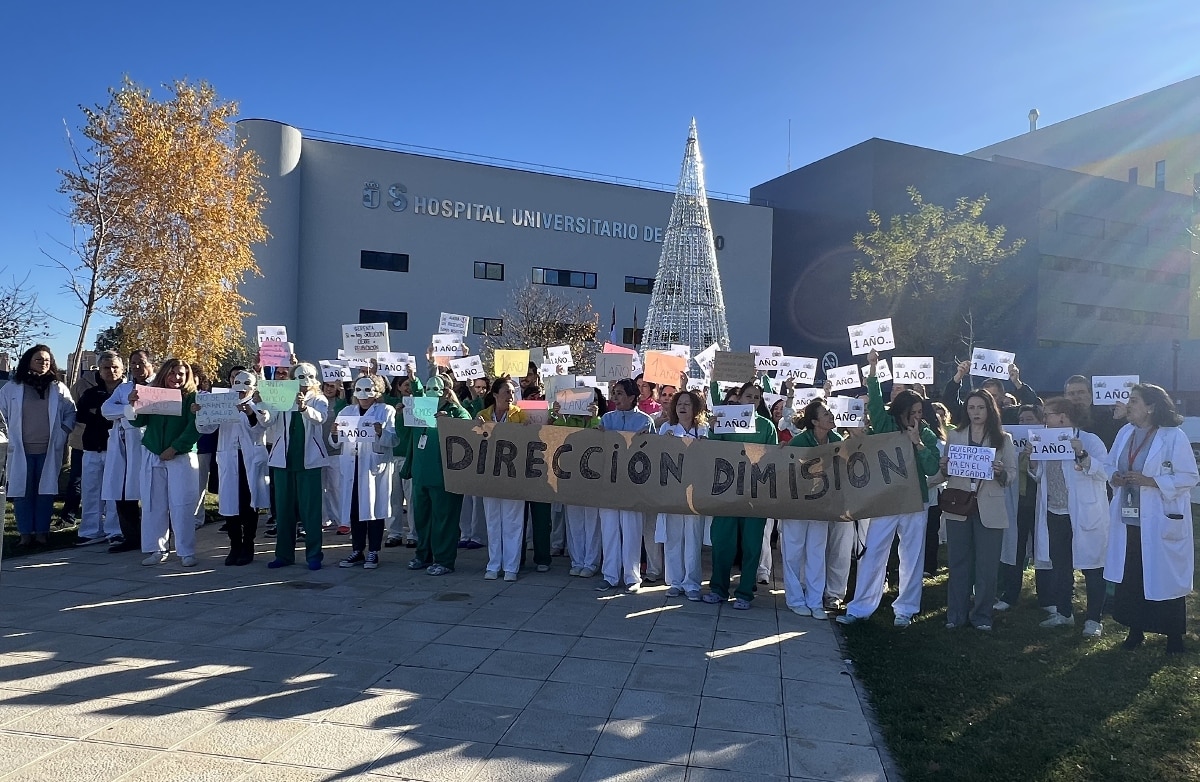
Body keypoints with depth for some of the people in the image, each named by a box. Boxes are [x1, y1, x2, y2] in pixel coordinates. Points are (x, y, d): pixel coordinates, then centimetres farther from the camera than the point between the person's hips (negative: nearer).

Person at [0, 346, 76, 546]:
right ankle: (25, 533, 9)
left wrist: (61, 434, -1)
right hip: (21, 450, 0)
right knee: (22, 492, 2)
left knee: (46, 491, 3)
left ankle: (42, 531, 11)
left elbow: (71, 414, 9)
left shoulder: (59, 388, 5)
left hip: (49, 450, 0)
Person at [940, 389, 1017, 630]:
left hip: (989, 509, -1)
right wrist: (944, 468, -11)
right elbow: (944, 472, 11)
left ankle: (982, 616, 15)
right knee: (959, 562, 7)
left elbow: (1012, 474, 2)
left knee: (987, 565, 3)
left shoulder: (1003, 439, 5)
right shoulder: (954, 436, 9)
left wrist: (1001, 472, -19)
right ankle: (957, 614, 15)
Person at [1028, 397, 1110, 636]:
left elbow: (1105, 473, -18)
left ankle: (1094, 619, 12)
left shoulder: (1090, 441, -8)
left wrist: (1082, 455, -29)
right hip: (1054, 514, 7)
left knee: (1091, 567, 2)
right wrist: (1032, 460, -2)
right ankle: (1064, 612, 26)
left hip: (1085, 515, -6)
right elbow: (1040, 475, 16)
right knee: (1059, 566, 14)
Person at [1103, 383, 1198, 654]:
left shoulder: (1174, 436, -11)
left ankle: (1174, 635, 21)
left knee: (1164, 578, 4)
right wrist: (1114, 476, -5)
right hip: (1127, 520, 5)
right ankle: (1135, 629, 25)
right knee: (1129, 578, 10)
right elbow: (1110, 464, 16)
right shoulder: (1125, 432, 7)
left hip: (1161, 523, -5)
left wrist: (1150, 481, -22)